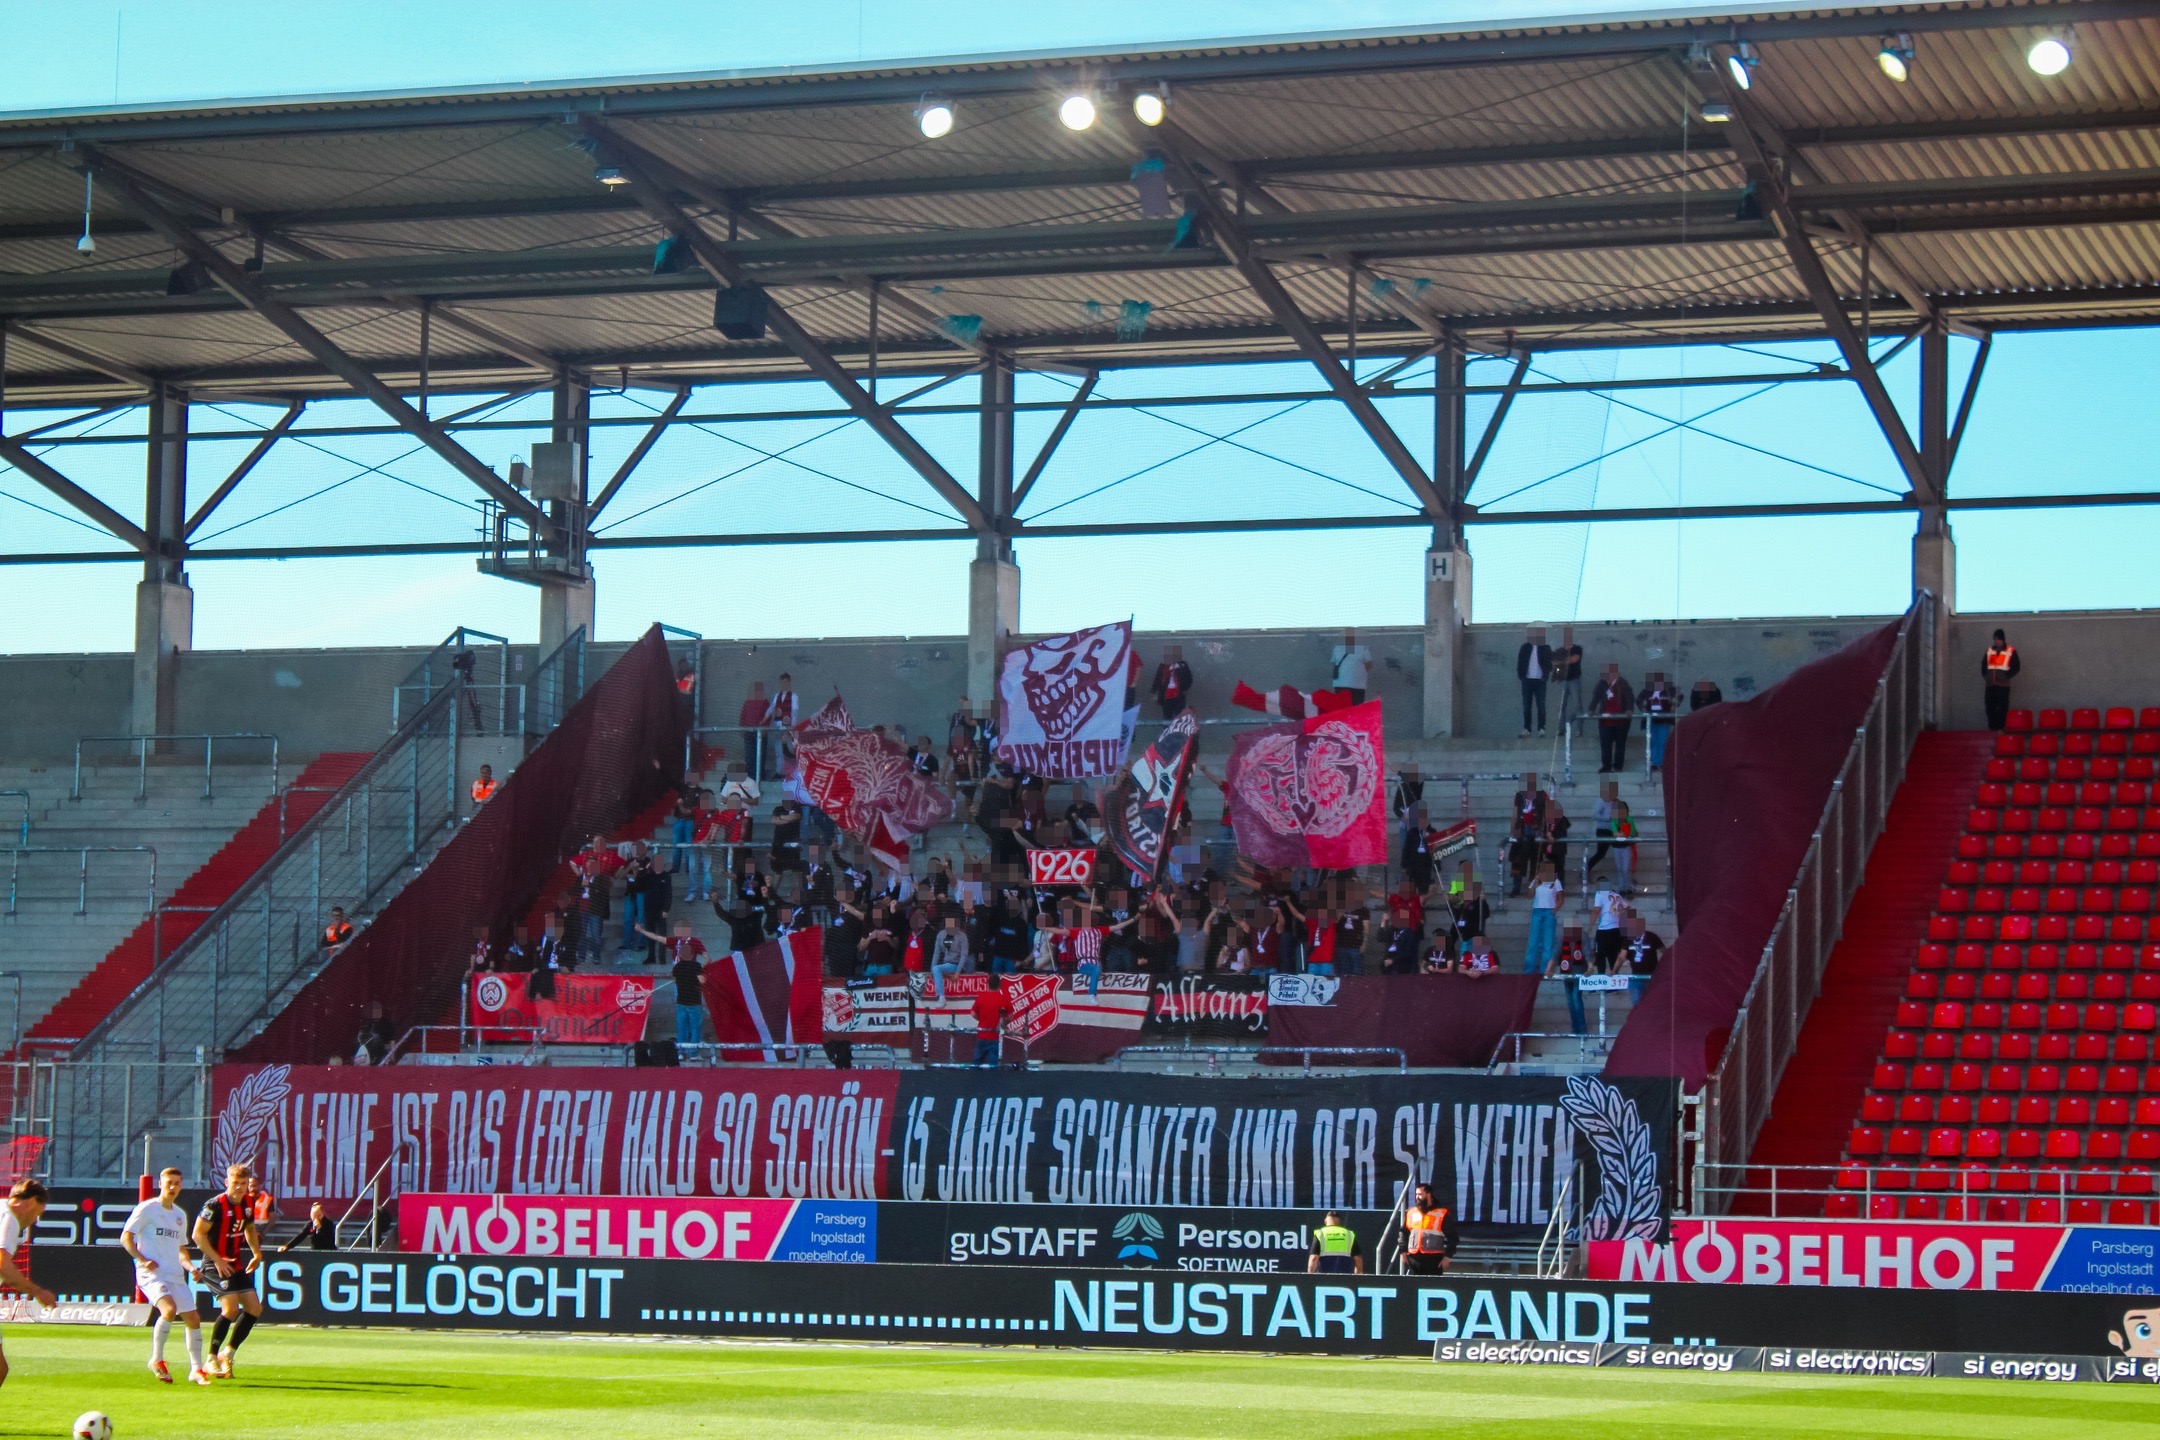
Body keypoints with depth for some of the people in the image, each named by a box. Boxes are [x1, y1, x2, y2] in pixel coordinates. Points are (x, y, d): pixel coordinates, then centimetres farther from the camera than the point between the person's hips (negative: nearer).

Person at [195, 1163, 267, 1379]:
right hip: (216, 1263, -8)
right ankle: (212, 1359, -8)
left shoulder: (248, 1204, 5)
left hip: (235, 1263, 8)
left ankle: (228, 1353, 17)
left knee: (254, 1308, 5)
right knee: (231, 1308, -20)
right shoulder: (216, 1205, -18)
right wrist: (217, 1260, -19)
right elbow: (198, 1234, -16)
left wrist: (257, 1253, 16)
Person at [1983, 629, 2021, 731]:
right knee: (1990, 707, 2)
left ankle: (2000, 727, -2)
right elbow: (1983, 664, 23)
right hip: (1990, 684, 4)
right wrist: (1985, 675, 8)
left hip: (2002, 685, -4)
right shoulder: (1990, 650, 14)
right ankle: (1992, 727, 9)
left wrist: (2006, 677, -10)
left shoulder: (2011, 651, 1)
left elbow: (2015, 667, -1)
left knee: (2002, 707, -6)